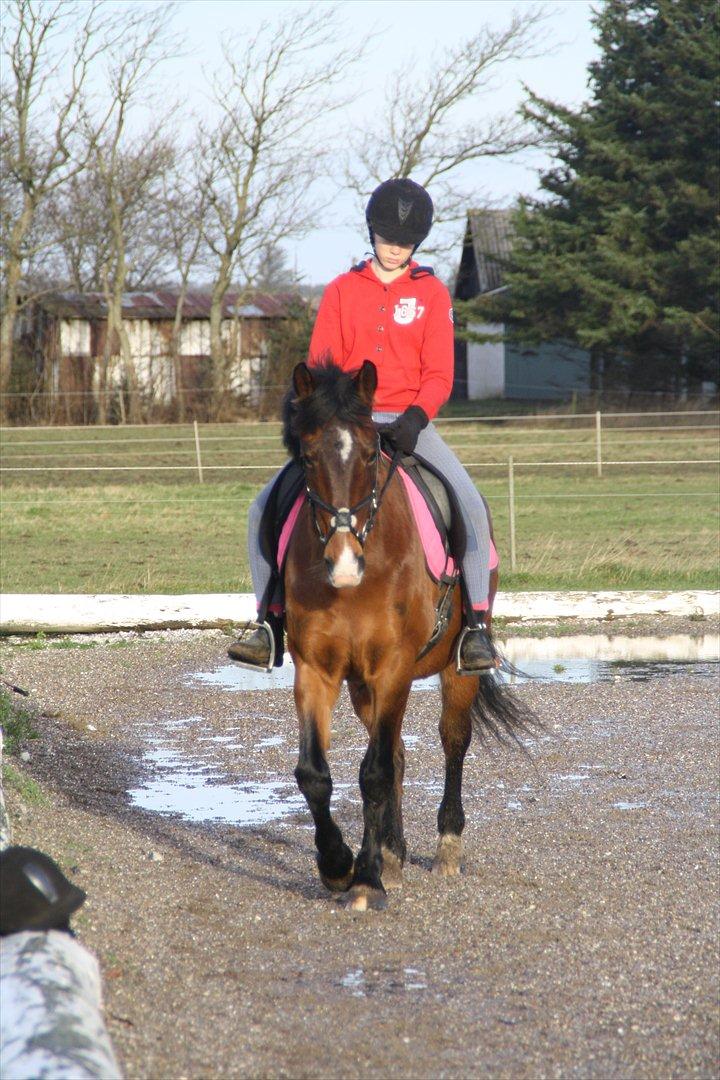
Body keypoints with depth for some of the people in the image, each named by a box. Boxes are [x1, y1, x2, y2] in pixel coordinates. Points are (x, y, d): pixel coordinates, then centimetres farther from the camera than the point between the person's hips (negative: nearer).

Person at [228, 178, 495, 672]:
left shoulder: (432, 294, 5)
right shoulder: (342, 291, 8)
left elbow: (439, 375, -1)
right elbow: (320, 367, 5)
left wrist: (415, 418, -20)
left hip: (409, 423, -2)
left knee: (471, 506, -26)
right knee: (267, 508, -12)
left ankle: (475, 627, -20)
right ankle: (271, 623, -3)